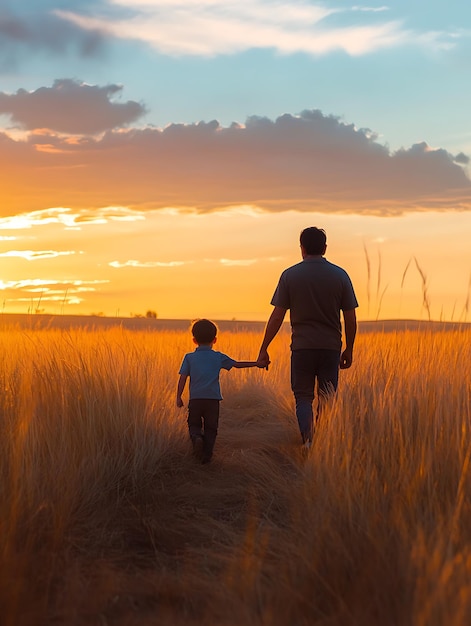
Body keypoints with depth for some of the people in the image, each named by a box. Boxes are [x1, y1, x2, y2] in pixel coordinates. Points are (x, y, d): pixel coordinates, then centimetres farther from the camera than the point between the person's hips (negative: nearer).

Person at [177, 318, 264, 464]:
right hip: (213, 398, 0)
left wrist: (178, 397, 3)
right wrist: (256, 364, 18)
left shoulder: (189, 357, 6)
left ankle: (196, 437, -17)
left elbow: (183, 378, 0)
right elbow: (237, 364, 9)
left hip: (195, 398, 0)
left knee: (194, 424, 14)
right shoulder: (218, 357, 6)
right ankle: (207, 454, 3)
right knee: (210, 428, 11)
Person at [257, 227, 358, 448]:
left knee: (303, 397, 8)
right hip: (331, 347, 1)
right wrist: (349, 349, 13)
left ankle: (308, 441, -11)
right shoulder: (340, 275, 1)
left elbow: (277, 316, -4)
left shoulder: (290, 275, -3)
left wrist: (264, 349, 2)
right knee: (327, 400, 11)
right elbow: (350, 318, 2)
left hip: (302, 346, -1)